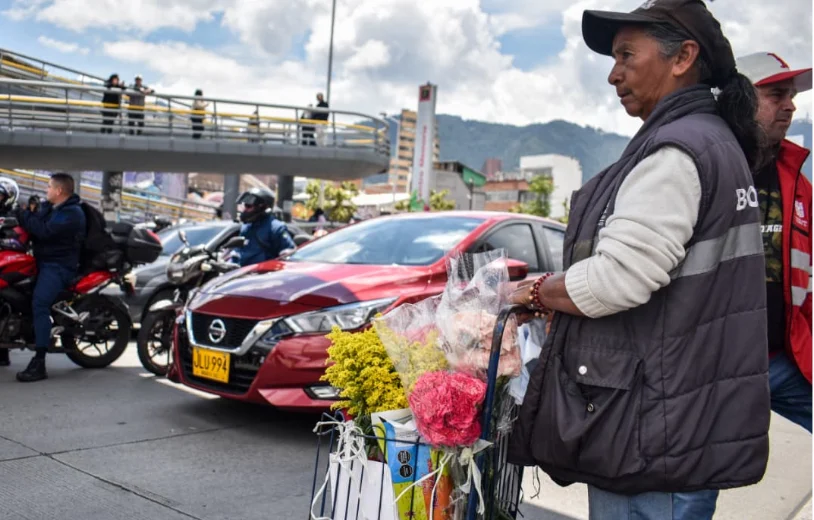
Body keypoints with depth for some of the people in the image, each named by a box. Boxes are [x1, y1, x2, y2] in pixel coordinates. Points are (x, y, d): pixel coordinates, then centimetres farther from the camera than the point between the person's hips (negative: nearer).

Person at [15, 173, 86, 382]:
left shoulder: (72, 213, -13)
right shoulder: (49, 207, 18)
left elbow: (45, 231, -24)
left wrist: (24, 215, -13)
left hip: (58, 265, -11)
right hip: (43, 261, 11)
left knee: (39, 304, -29)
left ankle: (39, 363, -34)